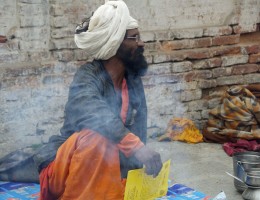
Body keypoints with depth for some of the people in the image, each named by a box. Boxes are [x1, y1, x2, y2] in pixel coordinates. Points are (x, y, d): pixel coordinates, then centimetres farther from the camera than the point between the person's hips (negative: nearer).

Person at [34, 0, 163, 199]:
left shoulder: (134, 81, 3)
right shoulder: (88, 76, -17)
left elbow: (138, 131, 0)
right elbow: (95, 115, -39)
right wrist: (137, 146, -52)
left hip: (105, 171, 7)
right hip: (63, 169, -7)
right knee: (97, 137, -34)